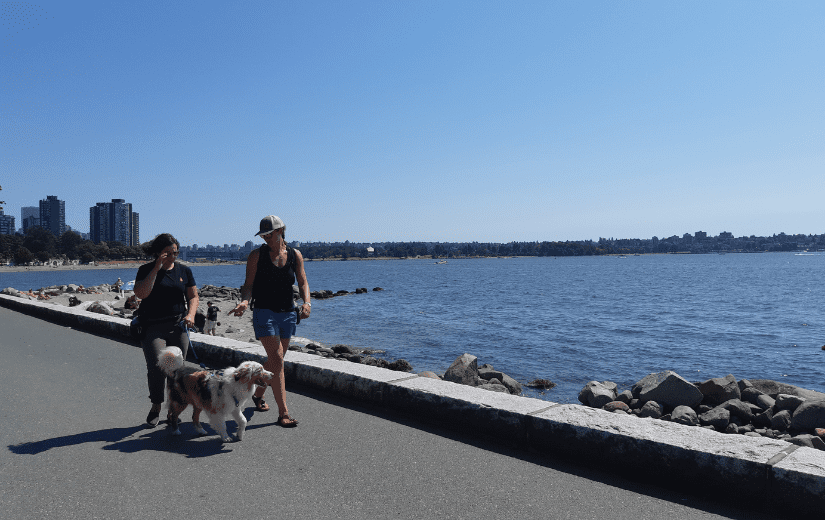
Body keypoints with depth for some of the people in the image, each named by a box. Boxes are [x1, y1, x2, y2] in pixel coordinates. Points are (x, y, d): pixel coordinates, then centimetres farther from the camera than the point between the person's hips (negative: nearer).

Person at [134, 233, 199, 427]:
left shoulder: (184, 271, 11)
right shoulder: (146, 270, 3)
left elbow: (193, 296, 12)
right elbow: (141, 293, -13)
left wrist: (191, 314, -7)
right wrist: (156, 268, -15)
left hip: (178, 326, 3)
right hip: (153, 328, -2)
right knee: (157, 365, -17)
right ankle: (156, 406, 2)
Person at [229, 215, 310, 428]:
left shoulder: (295, 255, 4)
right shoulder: (257, 255, -3)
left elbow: (303, 283, 2)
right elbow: (249, 284, -4)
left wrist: (306, 303, -16)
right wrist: (245, 301, -24)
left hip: (287, 314, 4)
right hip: (265, 313, -4)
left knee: (275, 360, 16)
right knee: (277, 360, -13)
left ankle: (258, 394, 42)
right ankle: (283, 413, -11)